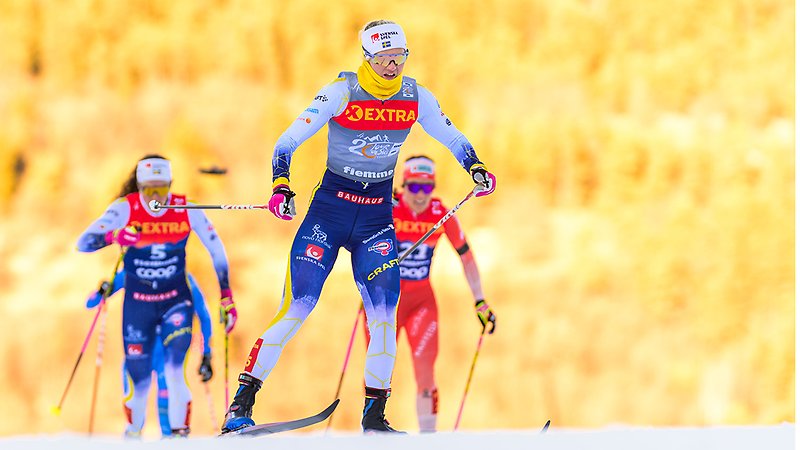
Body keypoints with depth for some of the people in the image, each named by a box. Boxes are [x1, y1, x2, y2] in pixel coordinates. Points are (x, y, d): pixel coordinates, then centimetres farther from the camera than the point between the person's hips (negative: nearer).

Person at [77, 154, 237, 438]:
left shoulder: (187, 209, -12)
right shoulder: (125, 209, -15)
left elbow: (216, 251, -1)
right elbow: (83, 243, -22)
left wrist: (226, 297, -4)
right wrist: (113, 236, -43)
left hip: (176, 300, 0)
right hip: (137, 304, 0)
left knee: (174, 371, -21)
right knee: (138, 376, 0)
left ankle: (180, 432, -8)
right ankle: (133, 431, 26)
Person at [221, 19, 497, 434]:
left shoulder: (416, 97, 0)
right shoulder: (341, 92, -11)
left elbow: (453, 139, 14)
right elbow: (288, 141, -12)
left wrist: (476, 168, -6)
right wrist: (280, 187, -27)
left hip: (378, 215, 3)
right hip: (330, 208, -3)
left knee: (383, 314, -9)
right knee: (296, 309, -12)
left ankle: (374, 416, 5)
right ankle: (242, 403, -5)